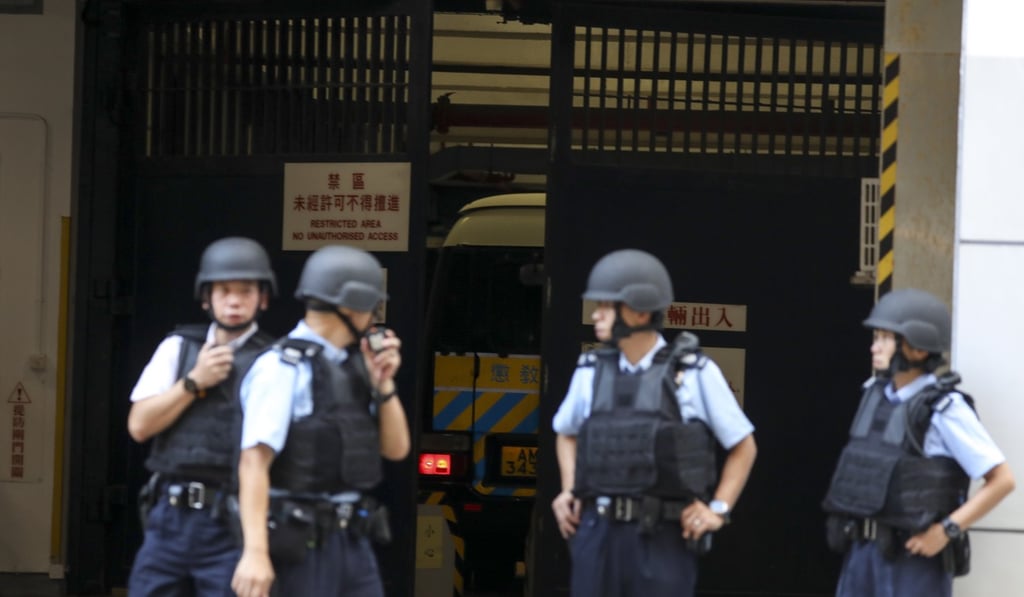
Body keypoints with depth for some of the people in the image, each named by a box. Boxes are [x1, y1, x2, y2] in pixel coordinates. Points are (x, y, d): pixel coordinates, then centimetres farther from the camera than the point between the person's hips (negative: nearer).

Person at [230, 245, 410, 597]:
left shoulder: (350, 366, 14)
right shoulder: (282, 368, -14)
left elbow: (396, 449, 13)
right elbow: (253, 463, -22)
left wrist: (382, 383, -2)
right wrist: (255, 552, -31)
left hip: (350, 540, 8)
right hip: (298, 544, -8)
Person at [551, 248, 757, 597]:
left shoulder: (695, 374, -4)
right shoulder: (591, 373, 7)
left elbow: (744, 447, 6)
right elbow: (567, 433, 27)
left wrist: (718, 510, -4)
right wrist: (569, 492, 11)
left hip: (664, 539, -3)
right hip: (599, 533, 4)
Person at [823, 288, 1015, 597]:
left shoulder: (944, 409, -13)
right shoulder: (877, 395, 8)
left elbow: (1002, 480, -13)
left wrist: (946, 531, -17)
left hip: (916, 557, -7)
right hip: (864, 552, 7)